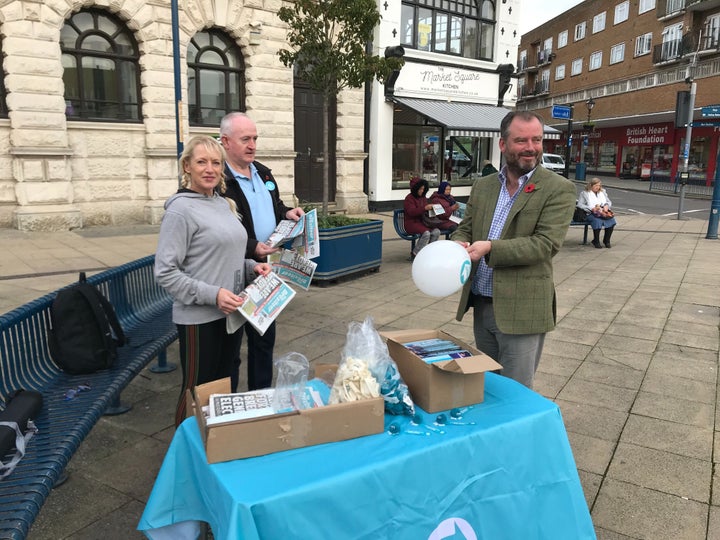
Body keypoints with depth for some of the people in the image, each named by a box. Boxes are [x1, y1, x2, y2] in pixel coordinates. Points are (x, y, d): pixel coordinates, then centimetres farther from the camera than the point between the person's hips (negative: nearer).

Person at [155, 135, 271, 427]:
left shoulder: (224, 204, 10)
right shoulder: (181, 209, -13)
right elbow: (165, 272, -17)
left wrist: (251, 266, 2)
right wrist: (212, 295, -23)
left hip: (231, 312, 8)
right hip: (199, 318, -7)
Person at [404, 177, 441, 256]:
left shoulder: (423, 197, 16)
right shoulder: (409, 198, -8)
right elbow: (411, 212, -21)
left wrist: (430, 208, 6)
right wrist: (424, 208, -31)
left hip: (423, 222, 7)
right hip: (412, 223, -7)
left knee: (436, 231, -18)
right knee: (426, 233, -31)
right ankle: (416, 253, -15)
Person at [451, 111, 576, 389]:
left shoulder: (558, 189, -8)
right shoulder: (482, 186, 8)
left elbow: (546, 243, -17)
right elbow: (465, 229, 13)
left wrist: (490, 248, -26)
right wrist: (458, 245, -11)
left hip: (521, 311, -5)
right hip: (480, 305, 6)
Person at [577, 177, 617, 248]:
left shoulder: (603, 192, 24)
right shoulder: (584, 193, 7)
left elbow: (609, 202, 22)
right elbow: (580, 205, -4)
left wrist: (606, 206, -4)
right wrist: (592, 208, -16)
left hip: (604, 212, 5)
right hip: (591, 213, -4)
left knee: (612, 220, -27)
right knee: (598, 221, -38)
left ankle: (606, 240, -10)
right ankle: (596, 241, -18)